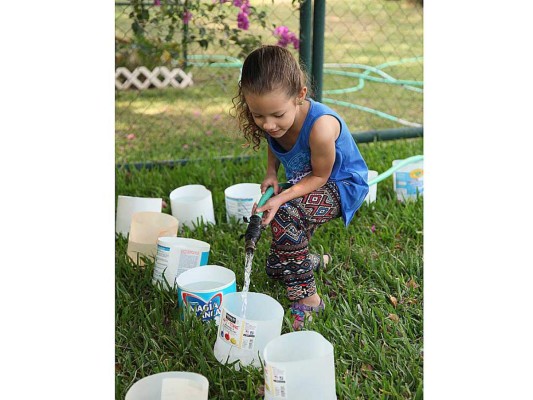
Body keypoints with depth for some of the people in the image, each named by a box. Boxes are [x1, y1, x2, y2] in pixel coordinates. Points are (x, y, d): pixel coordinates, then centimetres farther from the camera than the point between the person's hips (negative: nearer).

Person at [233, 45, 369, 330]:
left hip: (341, 185, -7)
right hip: (302, 183, 7)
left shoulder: (321, 127, -39)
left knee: (285, 216, -35)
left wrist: (281, 199, -35)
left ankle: (307, 299, -19)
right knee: (275, 269, 7)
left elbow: (320, 176, -24)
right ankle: (316, 261, 41)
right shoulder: (272, 121, -20)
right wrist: (271, 173, -15)